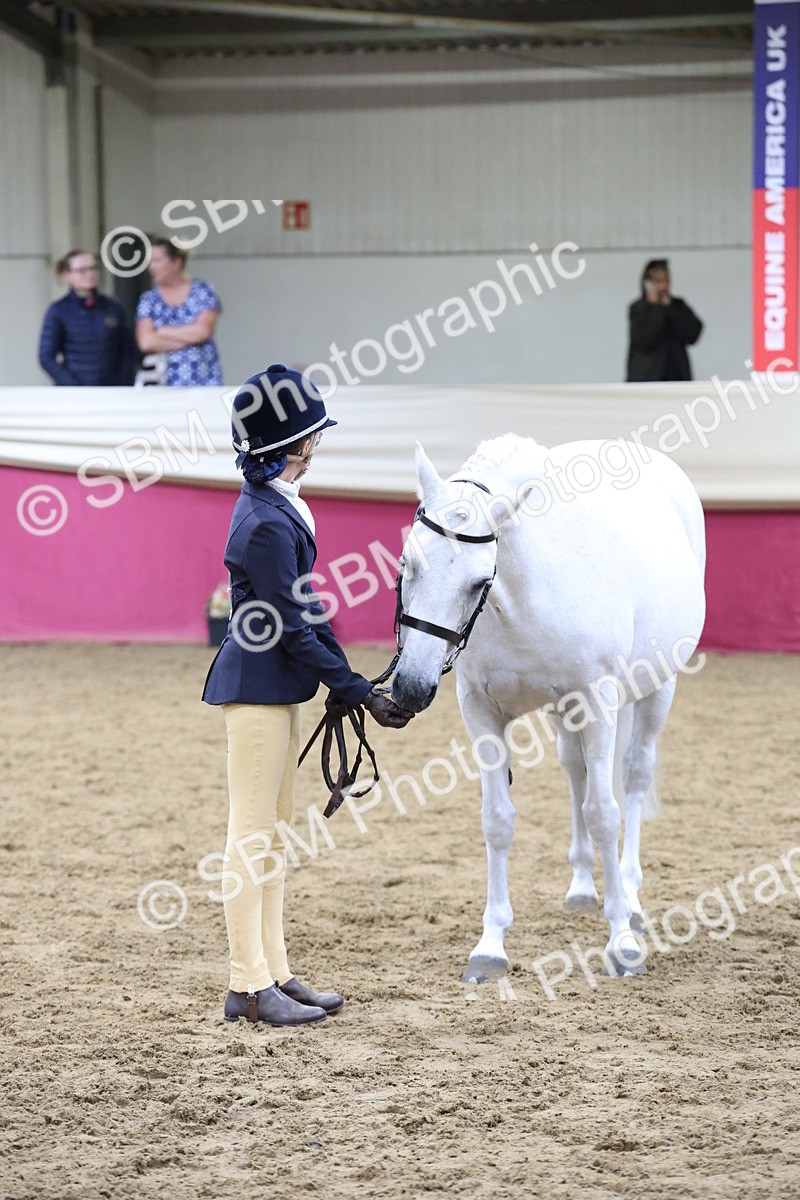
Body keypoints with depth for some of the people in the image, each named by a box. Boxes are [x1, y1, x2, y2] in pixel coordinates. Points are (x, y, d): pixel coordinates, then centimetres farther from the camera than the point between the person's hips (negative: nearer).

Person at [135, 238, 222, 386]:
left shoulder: (203, 292, 4)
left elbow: (203, 330, -9)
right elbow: (146, 342, -5)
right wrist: (188, 337, -6)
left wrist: (163, 332, -2)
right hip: (165, 382, 1)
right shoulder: (148, 300, 9)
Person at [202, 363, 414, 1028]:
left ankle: (274, 973, 21)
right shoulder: (267, 523, -22)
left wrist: (344, 681, 13)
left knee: (274, 831, 14)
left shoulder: (276, 504, 8)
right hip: (257, 686, -10)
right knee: (253, 835, -3)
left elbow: (302, 604, 15)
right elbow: (292, 628, -20)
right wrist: (359, 692, -15)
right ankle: (249, 986, 3)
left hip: (279, 688, 10)